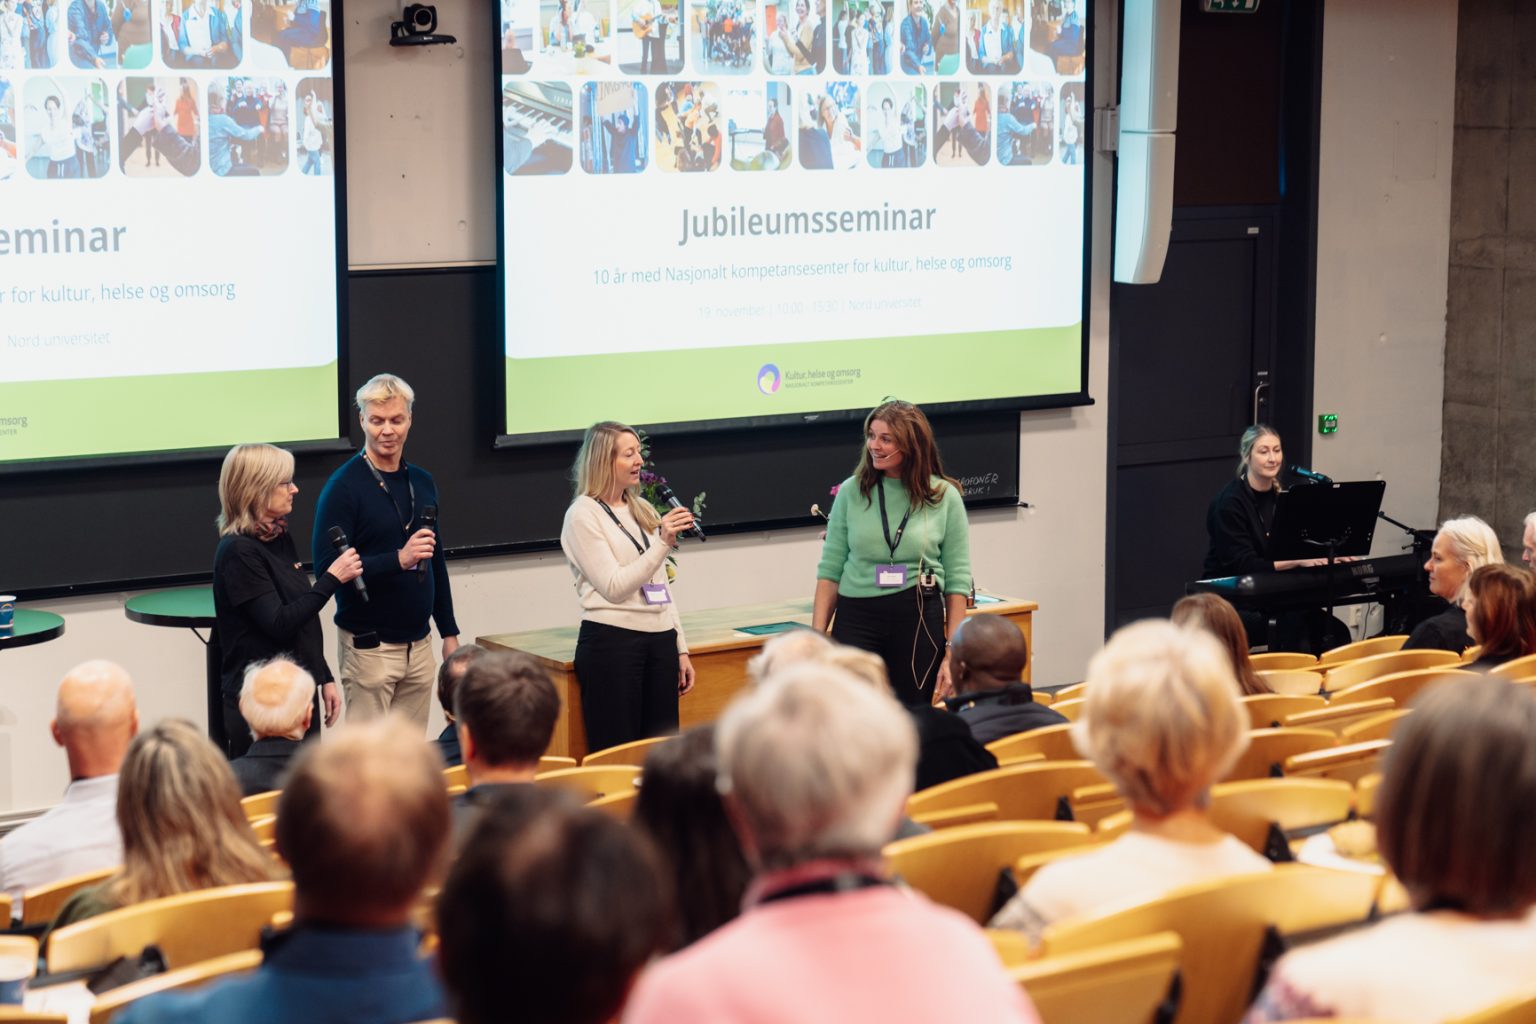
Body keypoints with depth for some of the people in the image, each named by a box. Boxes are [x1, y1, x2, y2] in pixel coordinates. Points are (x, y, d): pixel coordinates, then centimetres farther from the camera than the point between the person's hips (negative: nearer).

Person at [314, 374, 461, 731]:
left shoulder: (422, 483, 11)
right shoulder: (344, 487, -9)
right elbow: (327, 567, -16)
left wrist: (449, 632, 17)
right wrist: (398, 560, -25)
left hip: (419, 644, 6)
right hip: (369, 645, -6)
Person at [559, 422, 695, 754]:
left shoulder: (642, 510, 15)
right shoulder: (583, 514, -5)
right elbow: (614, 587, -13)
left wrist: (680, 648, 17)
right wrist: (662, 542, -21)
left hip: (660, 639, 7)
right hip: (612, 642, -7)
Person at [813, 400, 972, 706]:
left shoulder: (945, 497, 0)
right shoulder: (851, 492, 2)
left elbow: (958, 579, 1)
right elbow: (830, 570, 6)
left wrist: (952, 653, -3)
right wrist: (817, 636, -1)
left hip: (919, 620, 0)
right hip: (856, 618, 1)